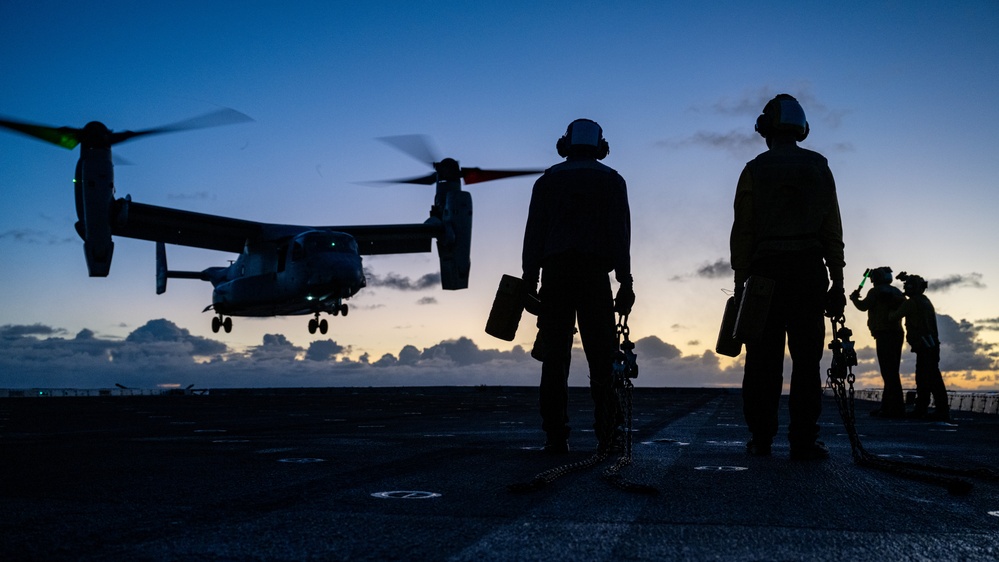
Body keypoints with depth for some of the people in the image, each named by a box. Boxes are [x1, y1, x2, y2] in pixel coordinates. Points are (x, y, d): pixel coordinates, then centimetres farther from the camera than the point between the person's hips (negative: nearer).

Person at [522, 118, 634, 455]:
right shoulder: (612, 181, 12)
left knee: (554, 355, 0)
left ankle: (556, 436, -3)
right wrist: (626, 282, 2)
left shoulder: (548, 181, 15)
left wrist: (529, 281, 7)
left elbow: (534, 235, 7)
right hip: (595, 274, -1)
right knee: (601, 356, 1)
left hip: (555, 272, 1)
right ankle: (607, 434, -3)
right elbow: (620, 235, 2)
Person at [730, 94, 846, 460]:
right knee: (806, 357, 0)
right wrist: (837, 281, 7)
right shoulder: (818, 168, 10)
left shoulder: (754, 170, 5)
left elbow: (742, 231, 0)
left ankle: (760, 439, 3)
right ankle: (803, 440, -4)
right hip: (809, 272, 1)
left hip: (765, 271, 0)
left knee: (763, 360, 2)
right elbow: (833, 231, 6)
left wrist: (740, 281, 3)